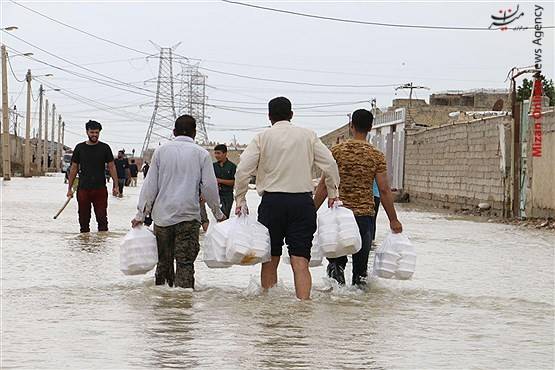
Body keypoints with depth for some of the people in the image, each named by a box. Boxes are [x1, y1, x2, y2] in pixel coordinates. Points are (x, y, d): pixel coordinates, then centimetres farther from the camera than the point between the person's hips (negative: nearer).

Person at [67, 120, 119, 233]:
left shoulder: (104, 148, 4)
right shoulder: (80, 148, 7)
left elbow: (111, 167, 6)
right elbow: (74, 168, 11)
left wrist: (116, 186, 0)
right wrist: (70, 188, 8)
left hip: (100, 189, -1)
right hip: (83, 189, 1)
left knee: (102, 218, -6)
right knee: (84, 219, 5)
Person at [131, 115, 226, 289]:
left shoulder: (161, 151, 6)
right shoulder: (201, 153, 1)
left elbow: (150, 185, 5)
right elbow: (209, 187, 0)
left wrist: (141, 214, 9)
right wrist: (218, 213, 12)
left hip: (162, 215, 2)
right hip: (189, 216, -2)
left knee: (163, 260, 13)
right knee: (185, 261, -1)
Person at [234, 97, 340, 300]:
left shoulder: (262, 137, 3)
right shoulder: (308, 135, 7)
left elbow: (243, 170, -6)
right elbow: (330, 165, 3)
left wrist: (240, 200, 2)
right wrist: (333, 194, 12)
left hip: (272, 201, 0)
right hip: (303, 201, 1)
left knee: (270, 259, 11)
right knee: (300, 261, -5)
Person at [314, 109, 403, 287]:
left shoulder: (336, 151, -3)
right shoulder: (377, 156, -2)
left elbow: (324, 185, -4)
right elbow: (384, 190, -3)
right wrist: (393, 220, 4)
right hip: (365, 214, 0)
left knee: (336, 259, 14)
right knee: (361, 261, 12)